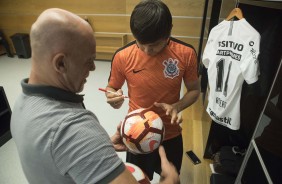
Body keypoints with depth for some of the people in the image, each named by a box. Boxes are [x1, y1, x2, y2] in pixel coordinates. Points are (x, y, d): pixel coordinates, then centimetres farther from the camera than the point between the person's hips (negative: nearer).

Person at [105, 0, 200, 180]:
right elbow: (112, 88, -3)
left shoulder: (186, 53, -17)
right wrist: (113, 97, -27)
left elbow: (194, 90, -4)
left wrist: (177, 106, -23)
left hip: (171, 135, 2)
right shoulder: (122, 56, -19)